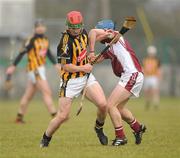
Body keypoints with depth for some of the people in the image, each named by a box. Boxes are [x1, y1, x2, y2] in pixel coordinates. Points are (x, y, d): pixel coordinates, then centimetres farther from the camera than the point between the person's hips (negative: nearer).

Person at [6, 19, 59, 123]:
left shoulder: (45, 39, 11)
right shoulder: (32, 40, -12)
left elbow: (49, 53, 20)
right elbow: (22, 53, -12)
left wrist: (56, 64, 11)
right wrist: (13, 66, -12)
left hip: (41, 69, 8)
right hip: (35, 70, -8)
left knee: (28, 95, 13)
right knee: (47, 92, -12)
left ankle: (19, 117, 20)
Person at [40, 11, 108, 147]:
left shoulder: (83, 33, 0)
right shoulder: (66, 41, -22)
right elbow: (65, 66, -20)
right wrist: (83, 68, -11)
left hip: (86, 77, 6)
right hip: (70, 81, -6)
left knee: (103, 105, -11)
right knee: (62, 116, -5)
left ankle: (99, 129, 17)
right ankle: (45, 139, 17)